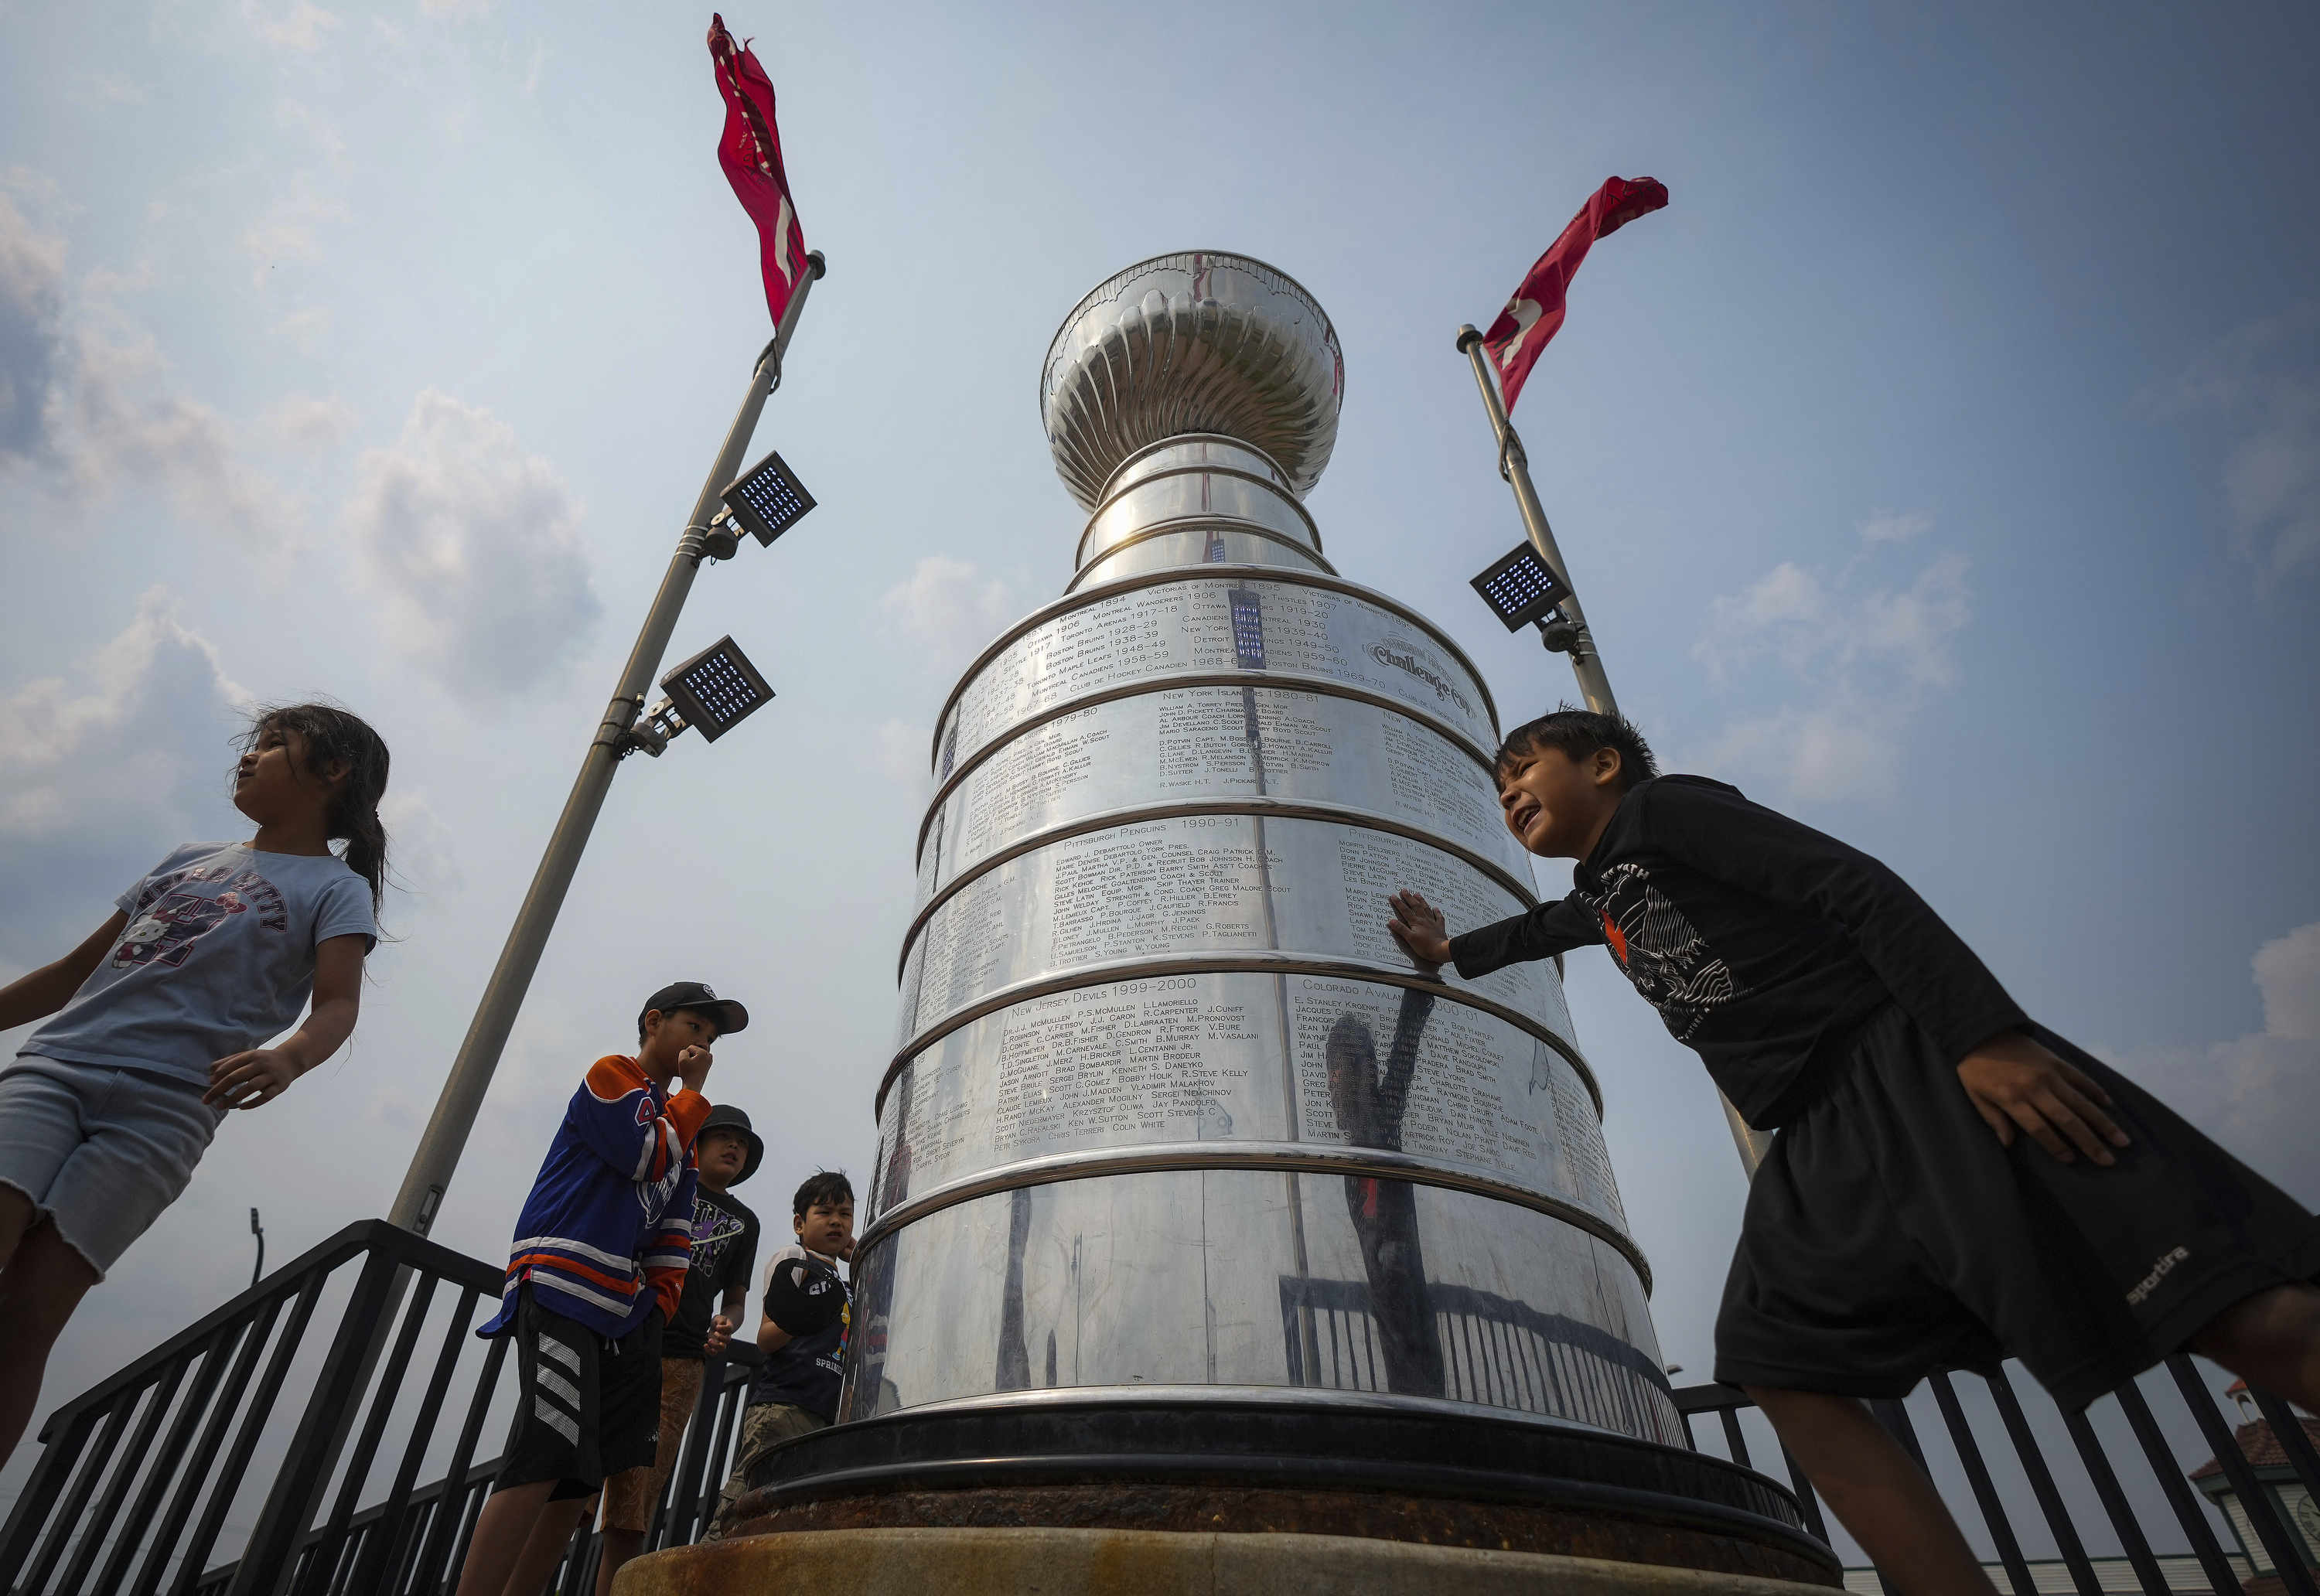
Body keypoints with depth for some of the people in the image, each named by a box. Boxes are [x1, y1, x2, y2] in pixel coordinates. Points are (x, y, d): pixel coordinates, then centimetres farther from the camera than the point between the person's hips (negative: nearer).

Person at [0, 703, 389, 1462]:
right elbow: (77, 968, 29)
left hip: (162, 1105, -4)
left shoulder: (335, 889, 6)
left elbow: (337, 1007, -10)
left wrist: (286, 1058, -31)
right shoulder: (189, 859, 24)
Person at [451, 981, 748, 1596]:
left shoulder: (679, 1120, 24)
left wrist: (660, 1304, 9)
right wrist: (693, 1090, -1)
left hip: (624, 1311, 8)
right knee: (545, 1458, -16)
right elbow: (649, 1156, -12)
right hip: (562, 1289, -8)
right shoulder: (612, 1075, 2)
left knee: (585, 1470, 5)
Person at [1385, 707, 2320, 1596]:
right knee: (1781, 1369, -3)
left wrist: (1983, 1034, -20)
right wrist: (1451, 951, 58)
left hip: (1911, 1066, -8)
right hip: (1819, 1146, 8)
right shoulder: (1596, 901, 23)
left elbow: (1857, 887, -11)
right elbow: (1535, 933, 48)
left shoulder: (1665, 807, -1)